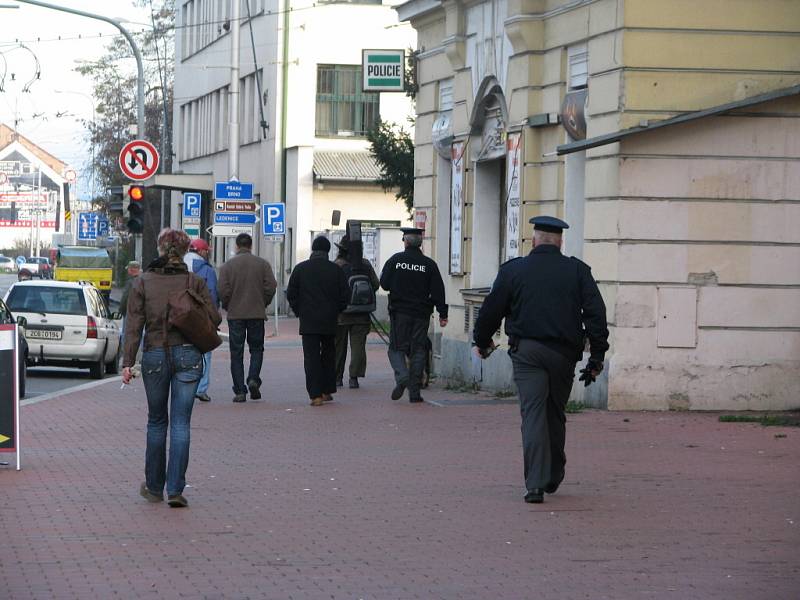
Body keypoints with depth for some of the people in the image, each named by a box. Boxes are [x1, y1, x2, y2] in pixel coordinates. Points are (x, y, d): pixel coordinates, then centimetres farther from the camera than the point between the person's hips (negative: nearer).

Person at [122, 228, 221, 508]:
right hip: (188, 355, -1)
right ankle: (175, 489, -6)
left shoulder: (142, 282, 0)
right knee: (181, 423, 1)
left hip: (154, 356, 1)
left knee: (157, 421, 14)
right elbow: (214, 317, -5)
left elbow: (134, 325, -3)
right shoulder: (194, 282, -1)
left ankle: (154, 487, 20)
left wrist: (127, 363, -4)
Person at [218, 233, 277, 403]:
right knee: (256, 348, 14)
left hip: (235, 314, -1)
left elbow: (223, 290, -8)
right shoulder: (263, 264, 1)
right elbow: (271, 287, -4)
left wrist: (228, 306, 9)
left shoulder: (228, 266, -2)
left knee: (236, 353, 4)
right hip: (257, 313, 1)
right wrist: (263, 304, 11)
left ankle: (240, 391, 0)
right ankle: (253, 379, -9)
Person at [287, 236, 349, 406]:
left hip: (308, 322, -1)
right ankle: (327, 391, 19)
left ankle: (315, 395, -11)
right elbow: (344, 297, 0)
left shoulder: (300, 269, -1)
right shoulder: (336, 270, -1)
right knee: (328, 356, 17)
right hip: (330, 322, 1)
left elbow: (291, 295, 1)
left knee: (311, 357, -2)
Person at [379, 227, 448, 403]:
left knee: (396, 348, 6)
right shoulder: (429, 264, 0)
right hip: (421, 314, 1)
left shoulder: (395, 260, -2)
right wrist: (442, 314, 1)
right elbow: (438, 291, -1)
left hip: (399, 311, -1)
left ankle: (402, 377, -21)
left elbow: (384, 283, 1)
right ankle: (414, 391, 4)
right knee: (418, 350, 6)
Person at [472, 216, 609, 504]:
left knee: (533, 413, -5)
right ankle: (553, 477, 27)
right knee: (555, 414, 16)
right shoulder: (577, 271, 4)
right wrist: (597, 356, 3)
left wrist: (482, 341, 23)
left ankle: (536, 483, -17)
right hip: (564, 353, 2)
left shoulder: (513, 270, 2)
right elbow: (596, 313, -1)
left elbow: (492, 308, 6)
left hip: (527, 352, -2)